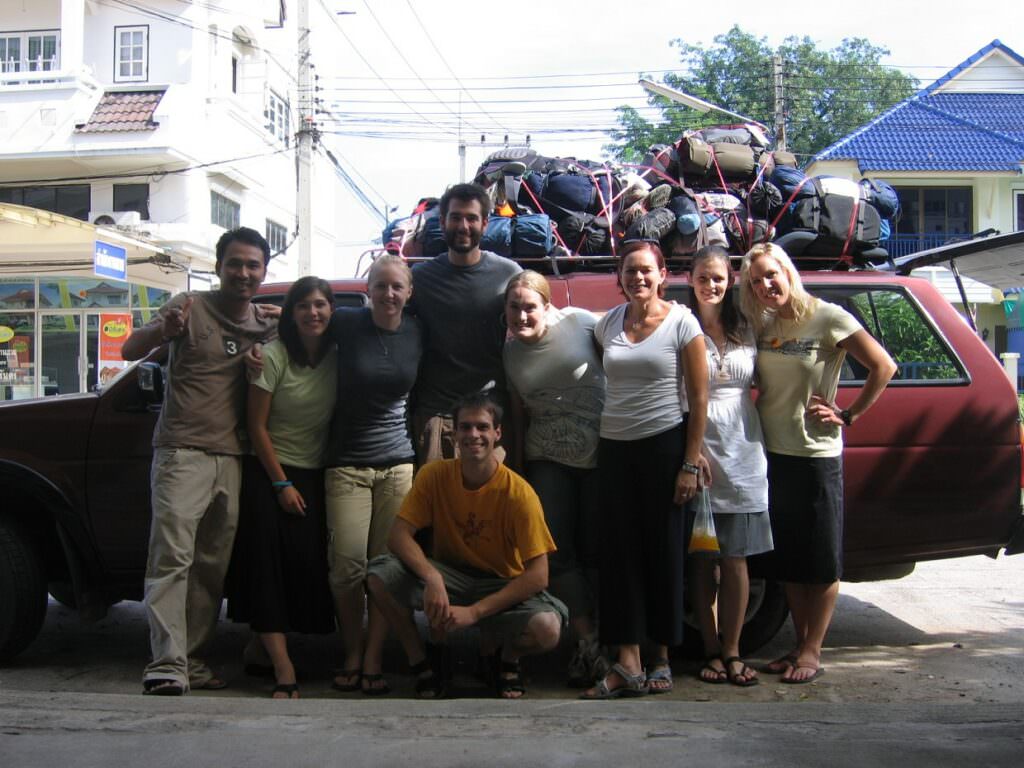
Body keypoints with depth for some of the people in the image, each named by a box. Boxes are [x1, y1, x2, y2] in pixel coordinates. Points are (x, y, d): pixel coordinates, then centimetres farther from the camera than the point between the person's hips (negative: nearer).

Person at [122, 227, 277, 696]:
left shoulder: (269, 329, 13)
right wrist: (162, 331, -28)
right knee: (172, 556, -14)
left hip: (232, 460, 5)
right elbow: (130, 350, -7)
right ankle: (167, 665, -18)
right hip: (182, 452, -4)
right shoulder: (192, 307, 2)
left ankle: (192, 661, 13)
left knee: (213, 568, 6)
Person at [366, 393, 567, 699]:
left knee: (547, 628, -34)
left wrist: (474, 612, -27)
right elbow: (399, 535, -14)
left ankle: (507, 657, 6)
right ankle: (422, 662, -1)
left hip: (502, 586, -2)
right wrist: (431, 577, -34)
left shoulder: (518, 493, -19)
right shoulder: (434, 475, -11)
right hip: (449, 575, 2)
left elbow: (538, 575, -21)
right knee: (379, 575, -25)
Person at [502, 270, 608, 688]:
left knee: (597, 549, 3)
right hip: (549, 460, 3)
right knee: (558, 551, -3)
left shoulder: (580, 322, -9)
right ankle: (587, 642, 6)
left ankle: (603, 637, 15)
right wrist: (513, 464, 9)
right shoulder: (509, 353, 3)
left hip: (601, 453, -3)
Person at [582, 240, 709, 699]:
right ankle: (627, 664, 4)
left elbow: (698, 396, -6)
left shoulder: (682, 323, -4)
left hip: (664, 445, -4)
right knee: (620, 551, 0)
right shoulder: (608, 323, 8)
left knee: (664, 550, 3)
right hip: (615, 447, 4)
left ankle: (662, 658, 16)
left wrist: (691, 463, -11)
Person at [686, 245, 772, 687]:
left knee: (735, 559, 5)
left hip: (742, 455, 3)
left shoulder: (747, 329, 10)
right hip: (696, 453, -2)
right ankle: (711, 651, 15)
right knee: (703, 559, 5)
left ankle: (731, 651, 15)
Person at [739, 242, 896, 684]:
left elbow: (883, 367, -11)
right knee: (789, 561, 12)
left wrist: (848, 415, -10)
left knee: (822, 562, 4)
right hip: (773, 455, 6)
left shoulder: (827, 318, -9)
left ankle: (812, 652, 12)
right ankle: (801, 645, 23)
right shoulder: (763, 327, 8)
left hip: (817, 455, -6)